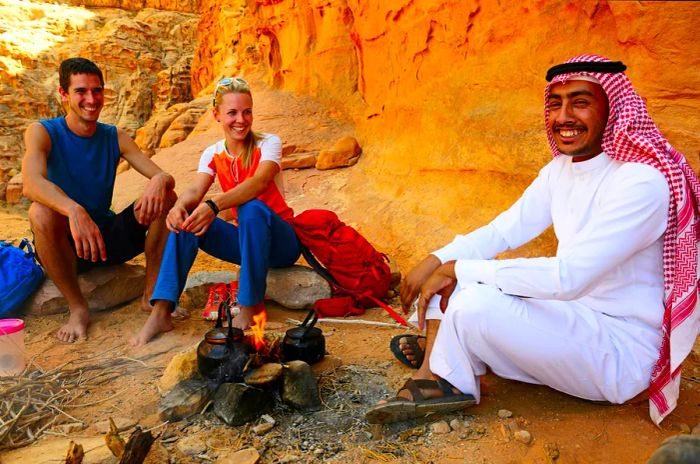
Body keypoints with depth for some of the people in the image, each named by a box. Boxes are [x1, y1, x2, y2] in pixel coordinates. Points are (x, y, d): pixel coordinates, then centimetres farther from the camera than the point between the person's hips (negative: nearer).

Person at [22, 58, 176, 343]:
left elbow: (165, 176, -8)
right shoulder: (42, 132, -8)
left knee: (167, 198, -17)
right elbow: (31, 183, -29)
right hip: (65, 245, -3)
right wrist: (74, 210, -49)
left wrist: (159, 182, -34)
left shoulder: (115, 137, 3)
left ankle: (152, 295, -11)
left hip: (108, 238, 3)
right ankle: (78, 308, -17)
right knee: (40, 212, -35)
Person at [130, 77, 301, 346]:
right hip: (245, 241, 4)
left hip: (281, 242, -4)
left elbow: (260, 182, -31)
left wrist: (214, 205, -47)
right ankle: (161, 313, -23)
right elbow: (196, 190, -14)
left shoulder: (268, 143, -10)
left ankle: (249, 309, -29)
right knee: (187, 218, -19)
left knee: (252, 208, -36)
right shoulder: (213, 154, 3)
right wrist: (179, 206, -39)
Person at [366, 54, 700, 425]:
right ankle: (431, 378, -6)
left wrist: (459, 269, -26)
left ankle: (446, 379, -1)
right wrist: (436, 261, -10)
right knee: (450, 269, 1)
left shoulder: (642, 182, -24)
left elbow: (567, 277, -32)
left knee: (474, 304, -30)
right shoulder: (561, 169, 3)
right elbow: (504, 230, 5)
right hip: (574, 315, 8)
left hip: (624, 349, -8)